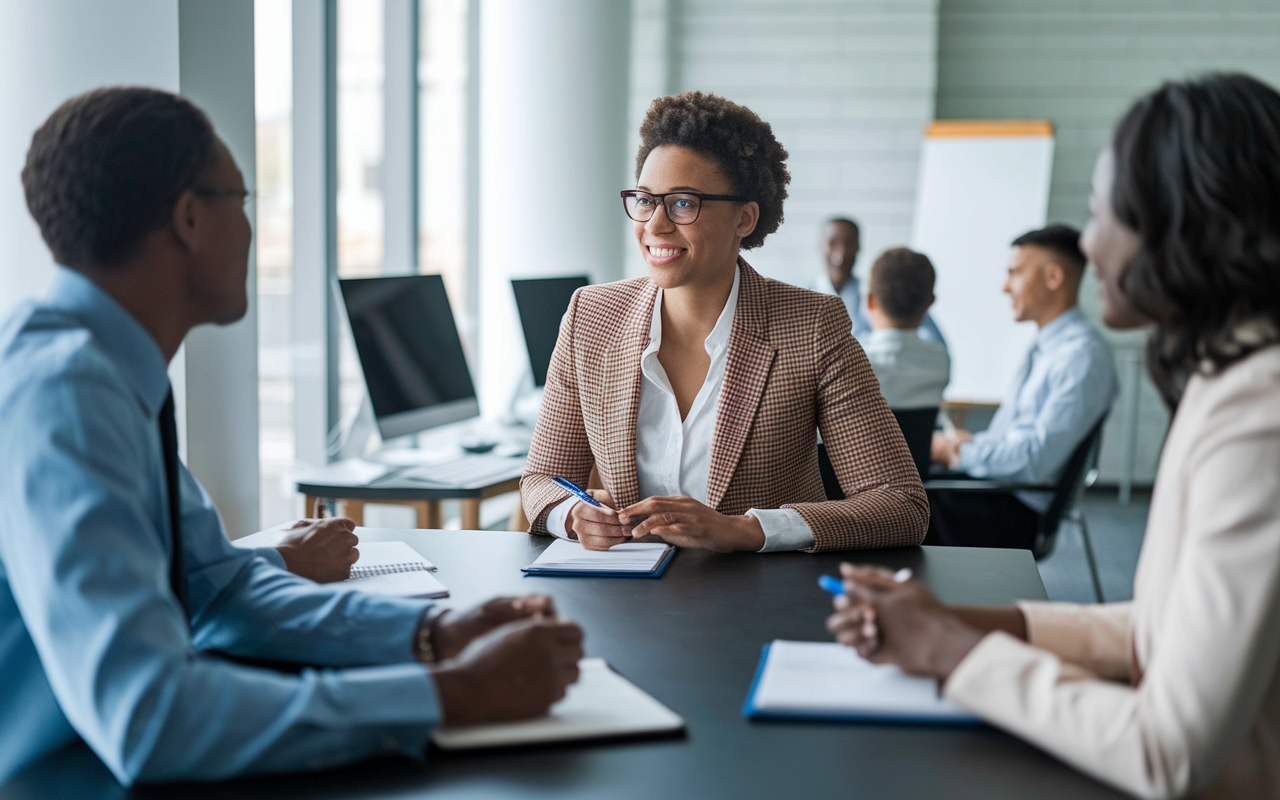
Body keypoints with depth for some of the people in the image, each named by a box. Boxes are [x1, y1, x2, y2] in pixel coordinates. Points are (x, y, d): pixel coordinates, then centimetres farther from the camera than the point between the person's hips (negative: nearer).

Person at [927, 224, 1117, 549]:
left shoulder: (1084, 357, -16)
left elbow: (1036, 461, -23)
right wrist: (967, 442, 3)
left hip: (1021, 511, -9)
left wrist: (960, 451, -12)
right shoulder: (1044, 346, 17)